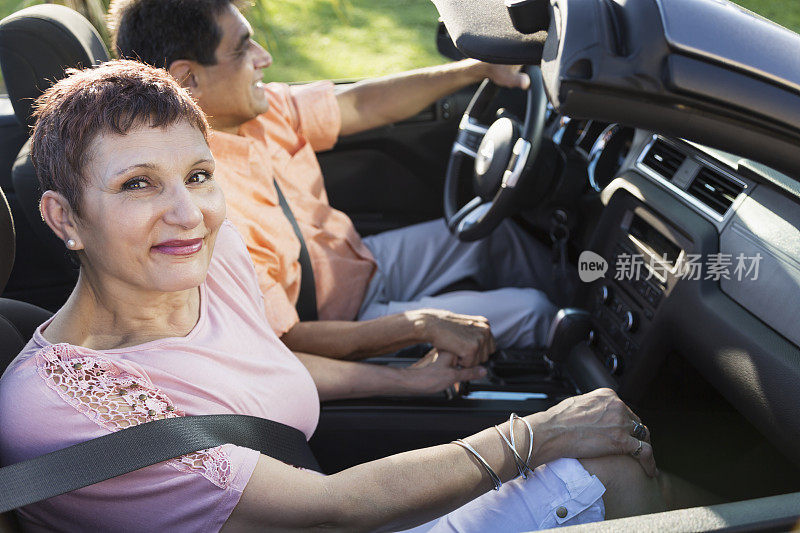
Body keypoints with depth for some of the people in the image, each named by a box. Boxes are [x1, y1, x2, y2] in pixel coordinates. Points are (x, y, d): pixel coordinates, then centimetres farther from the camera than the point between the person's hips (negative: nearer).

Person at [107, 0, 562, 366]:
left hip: (361, 258, 8)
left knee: (497, 231, 13)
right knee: (529, 311, -5)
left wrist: (480, 68, -2)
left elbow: (362, 106, 0)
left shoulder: (259, 110, -12)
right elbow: (284, 339, -30)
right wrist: (423, 324, -30)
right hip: (342, 326, -8)